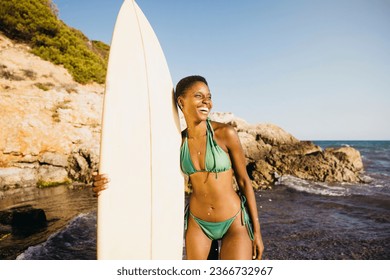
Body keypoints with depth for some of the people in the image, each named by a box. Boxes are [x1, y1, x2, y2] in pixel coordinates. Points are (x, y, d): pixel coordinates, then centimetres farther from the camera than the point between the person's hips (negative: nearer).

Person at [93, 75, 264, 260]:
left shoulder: (226, 133, -18)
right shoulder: (177, 142, -7)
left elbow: (244, 181, -9)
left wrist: (256, 231, -6)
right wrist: (110, 183, -21)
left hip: (234, 223, -3)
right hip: (198, 222, 3)